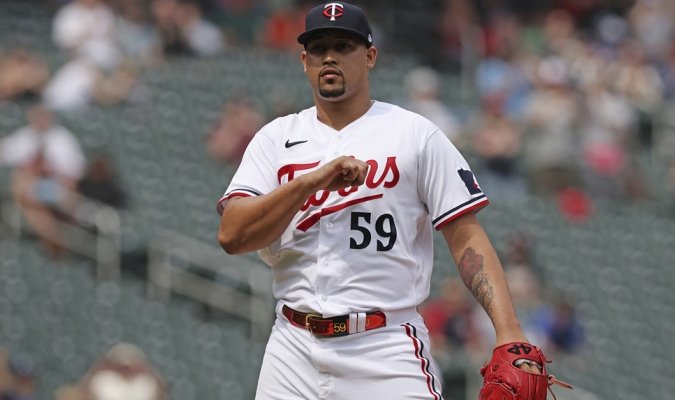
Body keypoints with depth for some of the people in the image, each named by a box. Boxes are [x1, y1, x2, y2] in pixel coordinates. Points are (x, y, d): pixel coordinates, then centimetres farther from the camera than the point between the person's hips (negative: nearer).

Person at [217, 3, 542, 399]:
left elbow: (467, 238, -2)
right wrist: (313, 180, -18)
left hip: (386, 351, -3)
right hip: (294, 350, 3)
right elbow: (232, 235, -4)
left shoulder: (417, 135, 3)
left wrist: (510, 334, -16)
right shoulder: (275, 139, 9)